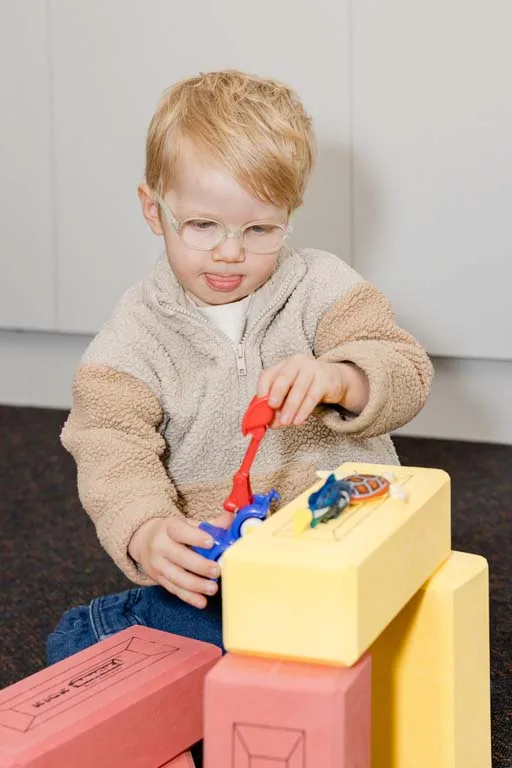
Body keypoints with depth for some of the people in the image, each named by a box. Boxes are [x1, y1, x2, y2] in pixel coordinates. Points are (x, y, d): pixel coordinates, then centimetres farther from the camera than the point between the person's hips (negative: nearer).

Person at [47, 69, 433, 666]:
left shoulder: (321, 284, 2)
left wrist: (339, 379, -29)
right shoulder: (136, 336, 0)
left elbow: (405, 373, -5)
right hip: (212, 567, 0)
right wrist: (147, 532, -34)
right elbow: (114, 450, -12)